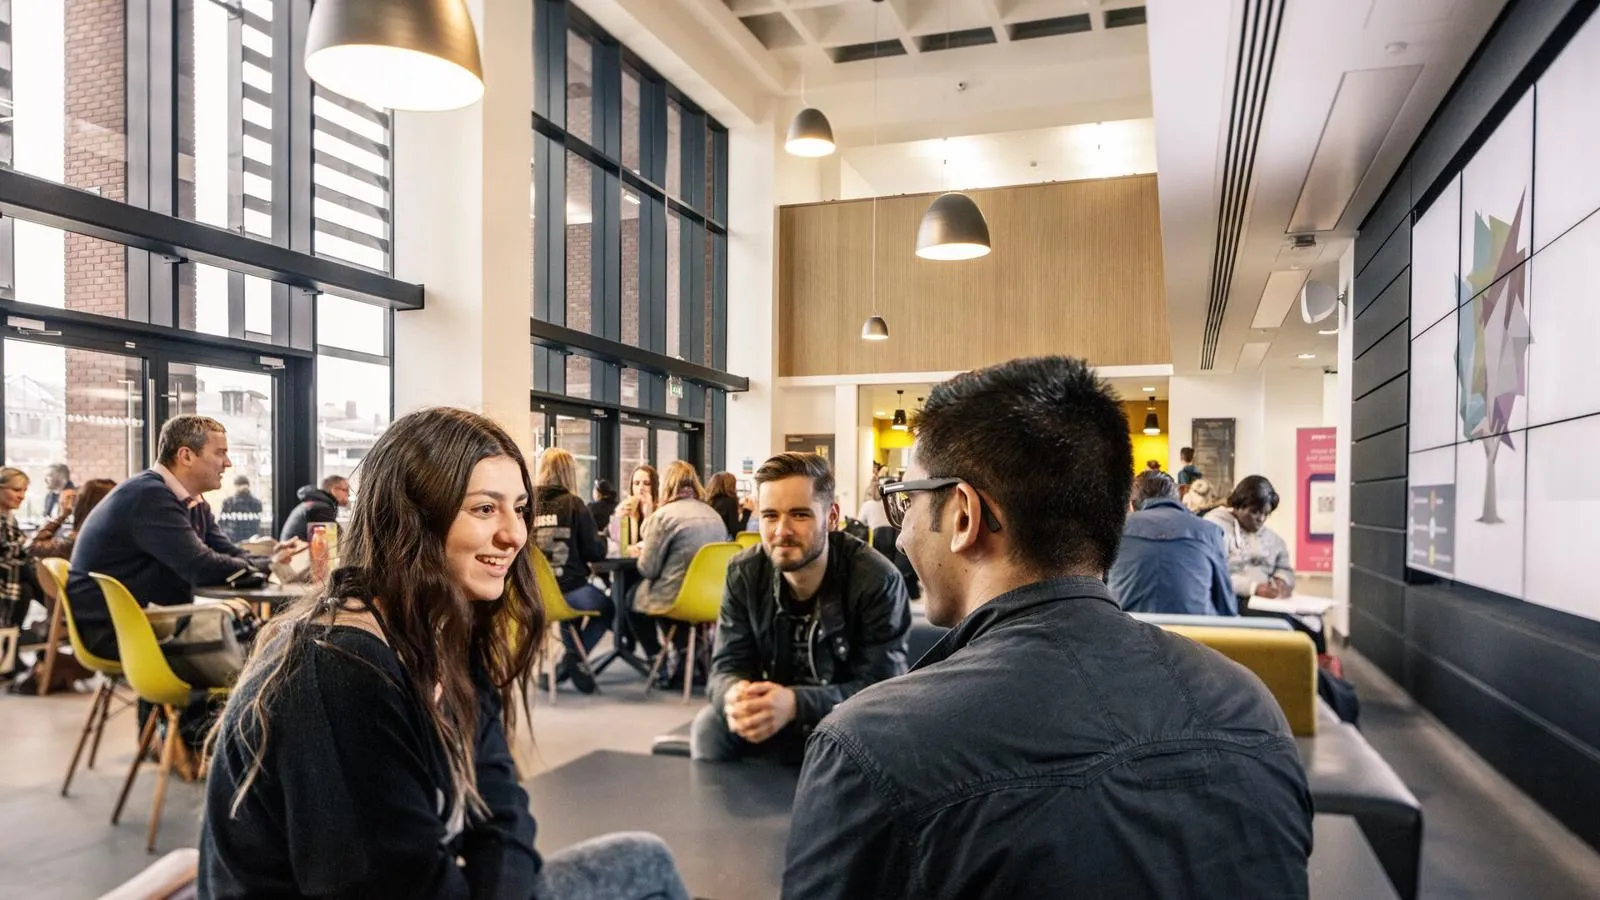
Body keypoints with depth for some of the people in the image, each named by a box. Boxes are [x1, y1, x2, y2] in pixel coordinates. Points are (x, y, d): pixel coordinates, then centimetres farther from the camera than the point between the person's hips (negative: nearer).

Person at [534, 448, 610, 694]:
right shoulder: (573, 504, -7)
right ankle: (575, 656, 5)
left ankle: (571, 655, 29)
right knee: (606, 607, 26)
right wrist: (602, 538, 17)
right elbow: (596, 552, -5)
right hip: (568, 588, -4)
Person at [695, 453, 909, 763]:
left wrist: (796, 704, -42)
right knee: (709, 728, -24)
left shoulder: (877, 581, -22)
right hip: (771, 720, 2)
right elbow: (727, 665, -10)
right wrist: (734, 696, -37)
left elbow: (880, 688, -24)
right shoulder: (743, 574, -9)